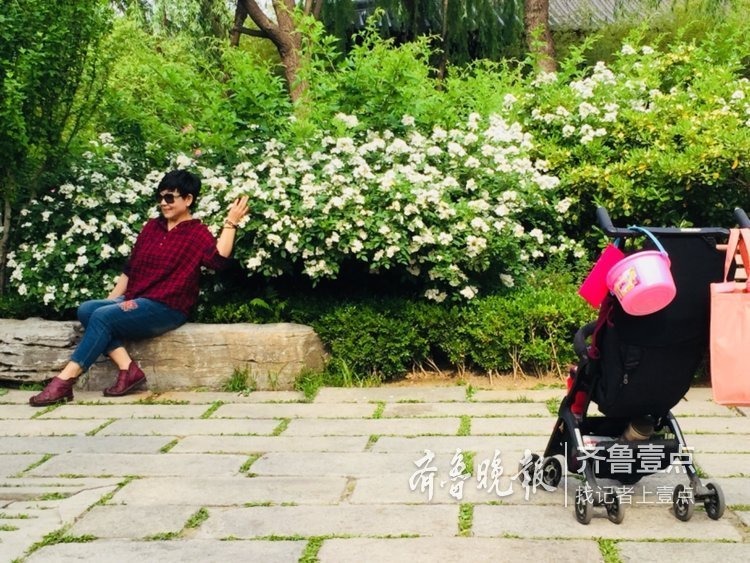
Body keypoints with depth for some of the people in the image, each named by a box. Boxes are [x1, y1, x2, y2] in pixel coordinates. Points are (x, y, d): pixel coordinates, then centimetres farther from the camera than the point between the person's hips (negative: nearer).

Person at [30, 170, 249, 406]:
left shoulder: (198, 233, -2)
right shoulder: (152, 227, 18)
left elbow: (219, 260, -22)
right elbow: (129, 270, 21)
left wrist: (231, 223, -25)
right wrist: (110, 301, 14)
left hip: (166, 309, -8)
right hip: (135, 302, 8)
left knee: (102, 317, -25)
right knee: (86, 310, -16)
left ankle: (64, 381, -25)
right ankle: (128, 369, -22)